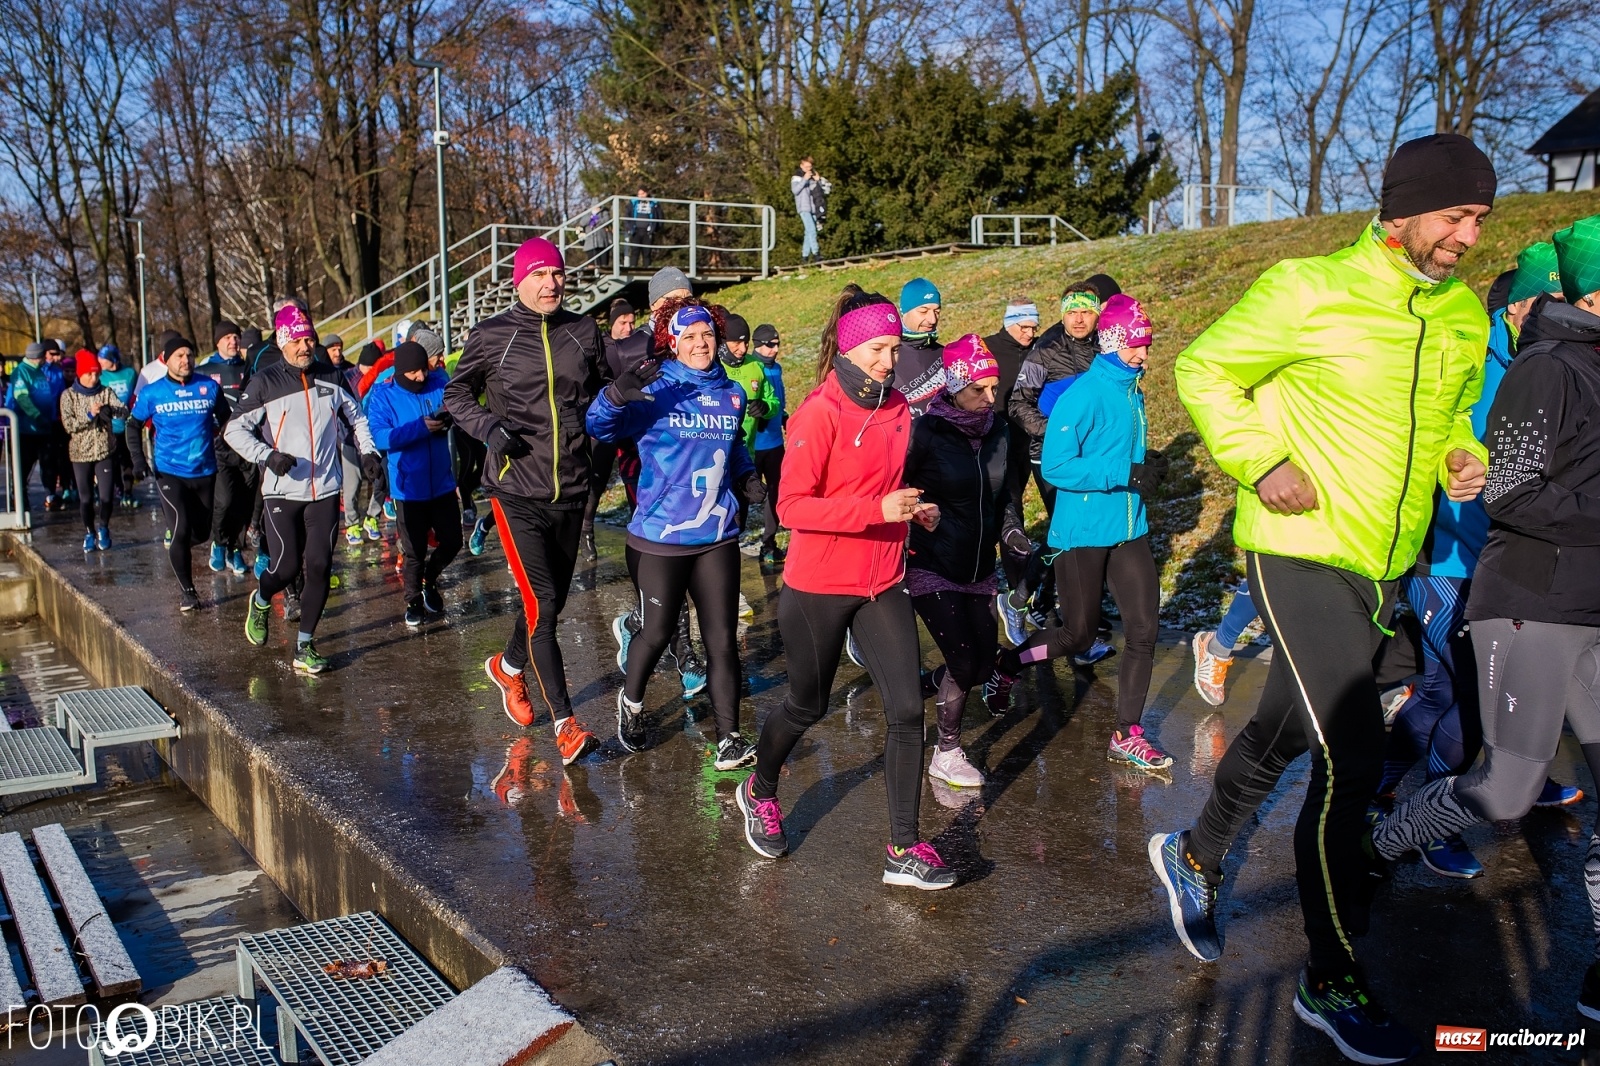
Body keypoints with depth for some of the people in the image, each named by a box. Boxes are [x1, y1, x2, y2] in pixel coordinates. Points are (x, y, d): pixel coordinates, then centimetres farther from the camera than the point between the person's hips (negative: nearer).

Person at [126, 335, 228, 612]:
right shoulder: (152, 392, -3)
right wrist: (138, 459, -2)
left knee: (201, 533, 10)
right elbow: (134, 425, 9)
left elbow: (225, 419, 13)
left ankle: (176, 548, 46)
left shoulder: (210, 387, -2)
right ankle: (187, 591, 1)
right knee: (181, 530, -14)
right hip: (169, 472, -2)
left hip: (204, 472, 2)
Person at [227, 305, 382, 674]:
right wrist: (267, 455, -17)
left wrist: (368, 451, 5)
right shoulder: (265, 383, -3)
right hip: (282, 491, -2)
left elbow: (356, 417, 21)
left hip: (325, 490, 2)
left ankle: (304, 647, 6)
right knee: (287, 567, -2)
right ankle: (260, 603, 34)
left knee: (319, 566, -4)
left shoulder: (332, 378, 7)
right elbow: (234, 429, -2)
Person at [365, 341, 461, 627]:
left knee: (452, 542, 12)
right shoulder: (383, 395, -11)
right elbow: (378, 436, -21)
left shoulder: (439, 382, -3)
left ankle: (430, 579, 40)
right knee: (414, 552, 8)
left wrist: (449, 416, -21)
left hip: (442, 483, 3)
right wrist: (421, 427, -32)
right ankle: (414, 601, 29)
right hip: (409, 488, -3)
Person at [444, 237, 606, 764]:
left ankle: (508, 665, 45)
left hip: (571, 490, 4)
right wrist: (489, 426, -11)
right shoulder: (492, 335, -3)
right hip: (517, 491, -4)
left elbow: (601, 390, 17)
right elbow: (456, 394, 7)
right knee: (542, 603, -11)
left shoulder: (584, 330, 5)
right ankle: (565, 724, -5)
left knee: (553, 599, 16)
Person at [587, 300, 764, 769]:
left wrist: (747, 477, 3)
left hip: (718, 536, 4)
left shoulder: (732, 393, 6)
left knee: (722, 639, 3)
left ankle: (729, 735, 14)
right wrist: (616, 396, -38)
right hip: (661, 537, -3)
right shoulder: (654, 390, -9)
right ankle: (631, 702, 38)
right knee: (657, 632, 9)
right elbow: (599, 426, -18)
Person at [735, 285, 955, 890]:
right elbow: (792, 506, -21)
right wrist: (876, 509, -29)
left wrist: (912, 509, 1)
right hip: (819, 587, -5)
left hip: (882, 583, 6)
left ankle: (904, 850, 9)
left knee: (907, 710, -2)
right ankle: (760, 792, 43)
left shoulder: (896, 409, 5)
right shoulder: (820, 413, -16)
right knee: (808, 707, 13)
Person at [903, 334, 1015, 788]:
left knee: (982, 664, 6)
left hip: (978, 567, 6)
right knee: (964, 663, -7)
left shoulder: (997, 429, 4)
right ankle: (947, 754, 14)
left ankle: (931, 687, 37)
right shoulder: (924, 433, -15)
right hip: (932, 568, -6)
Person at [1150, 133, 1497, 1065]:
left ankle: (1195, 856, 45)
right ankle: (1332, 982, 9)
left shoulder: (1466, 314, 7)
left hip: (1387, 564, 7)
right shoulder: (1310, 291, -13)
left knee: (1288, 734, 19)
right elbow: (1204, 367, -5)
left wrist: (1463, 456, 1)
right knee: (1353, 761, -9)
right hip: (1302, 551, -7)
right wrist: (1261, 462, -16)